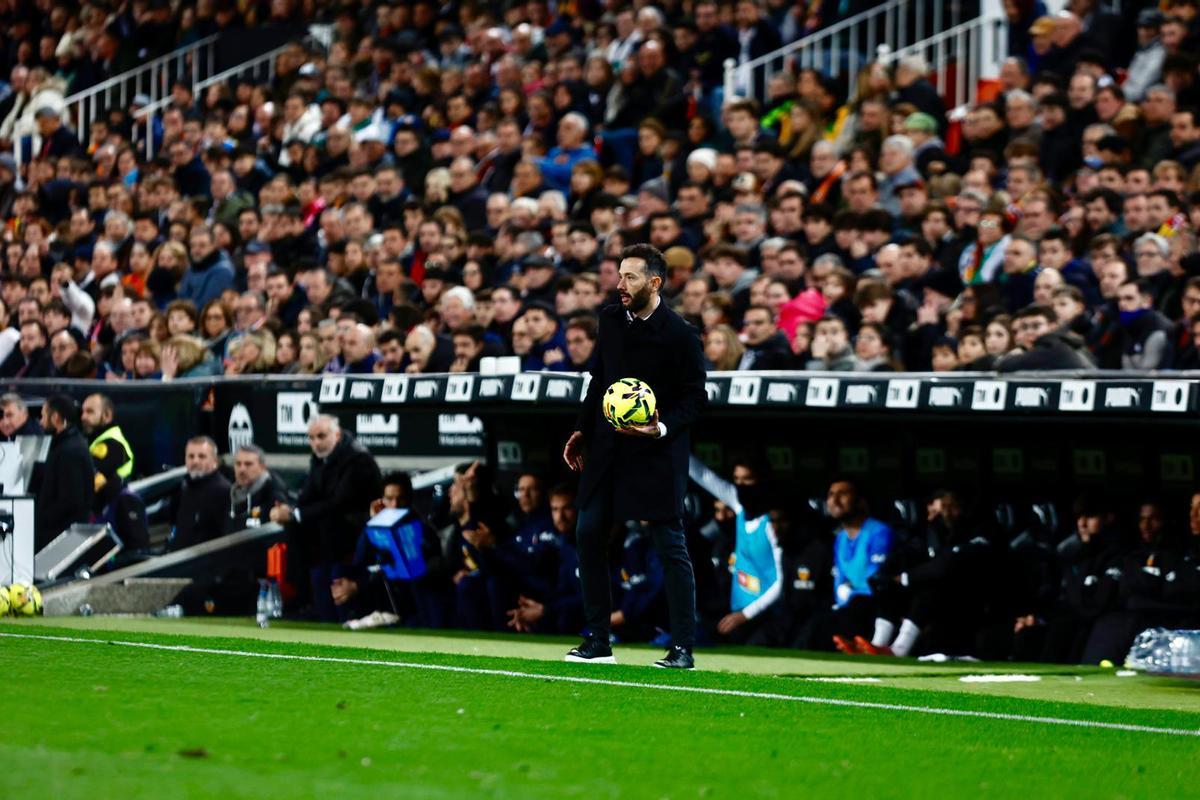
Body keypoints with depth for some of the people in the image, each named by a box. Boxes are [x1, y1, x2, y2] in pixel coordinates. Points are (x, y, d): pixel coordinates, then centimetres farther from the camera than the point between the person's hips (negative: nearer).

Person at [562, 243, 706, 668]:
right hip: (608, 450, 6)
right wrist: (583, 430, 16)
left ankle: (683, 648, 0)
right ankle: (597, 641, 13)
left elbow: (695, 398, -7)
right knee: (589, 535, 3)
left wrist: (663, 429, -21)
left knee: (671, 546, -4)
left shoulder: (679, 334, -11)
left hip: (658, 454, -6)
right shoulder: (610, 319, 7)